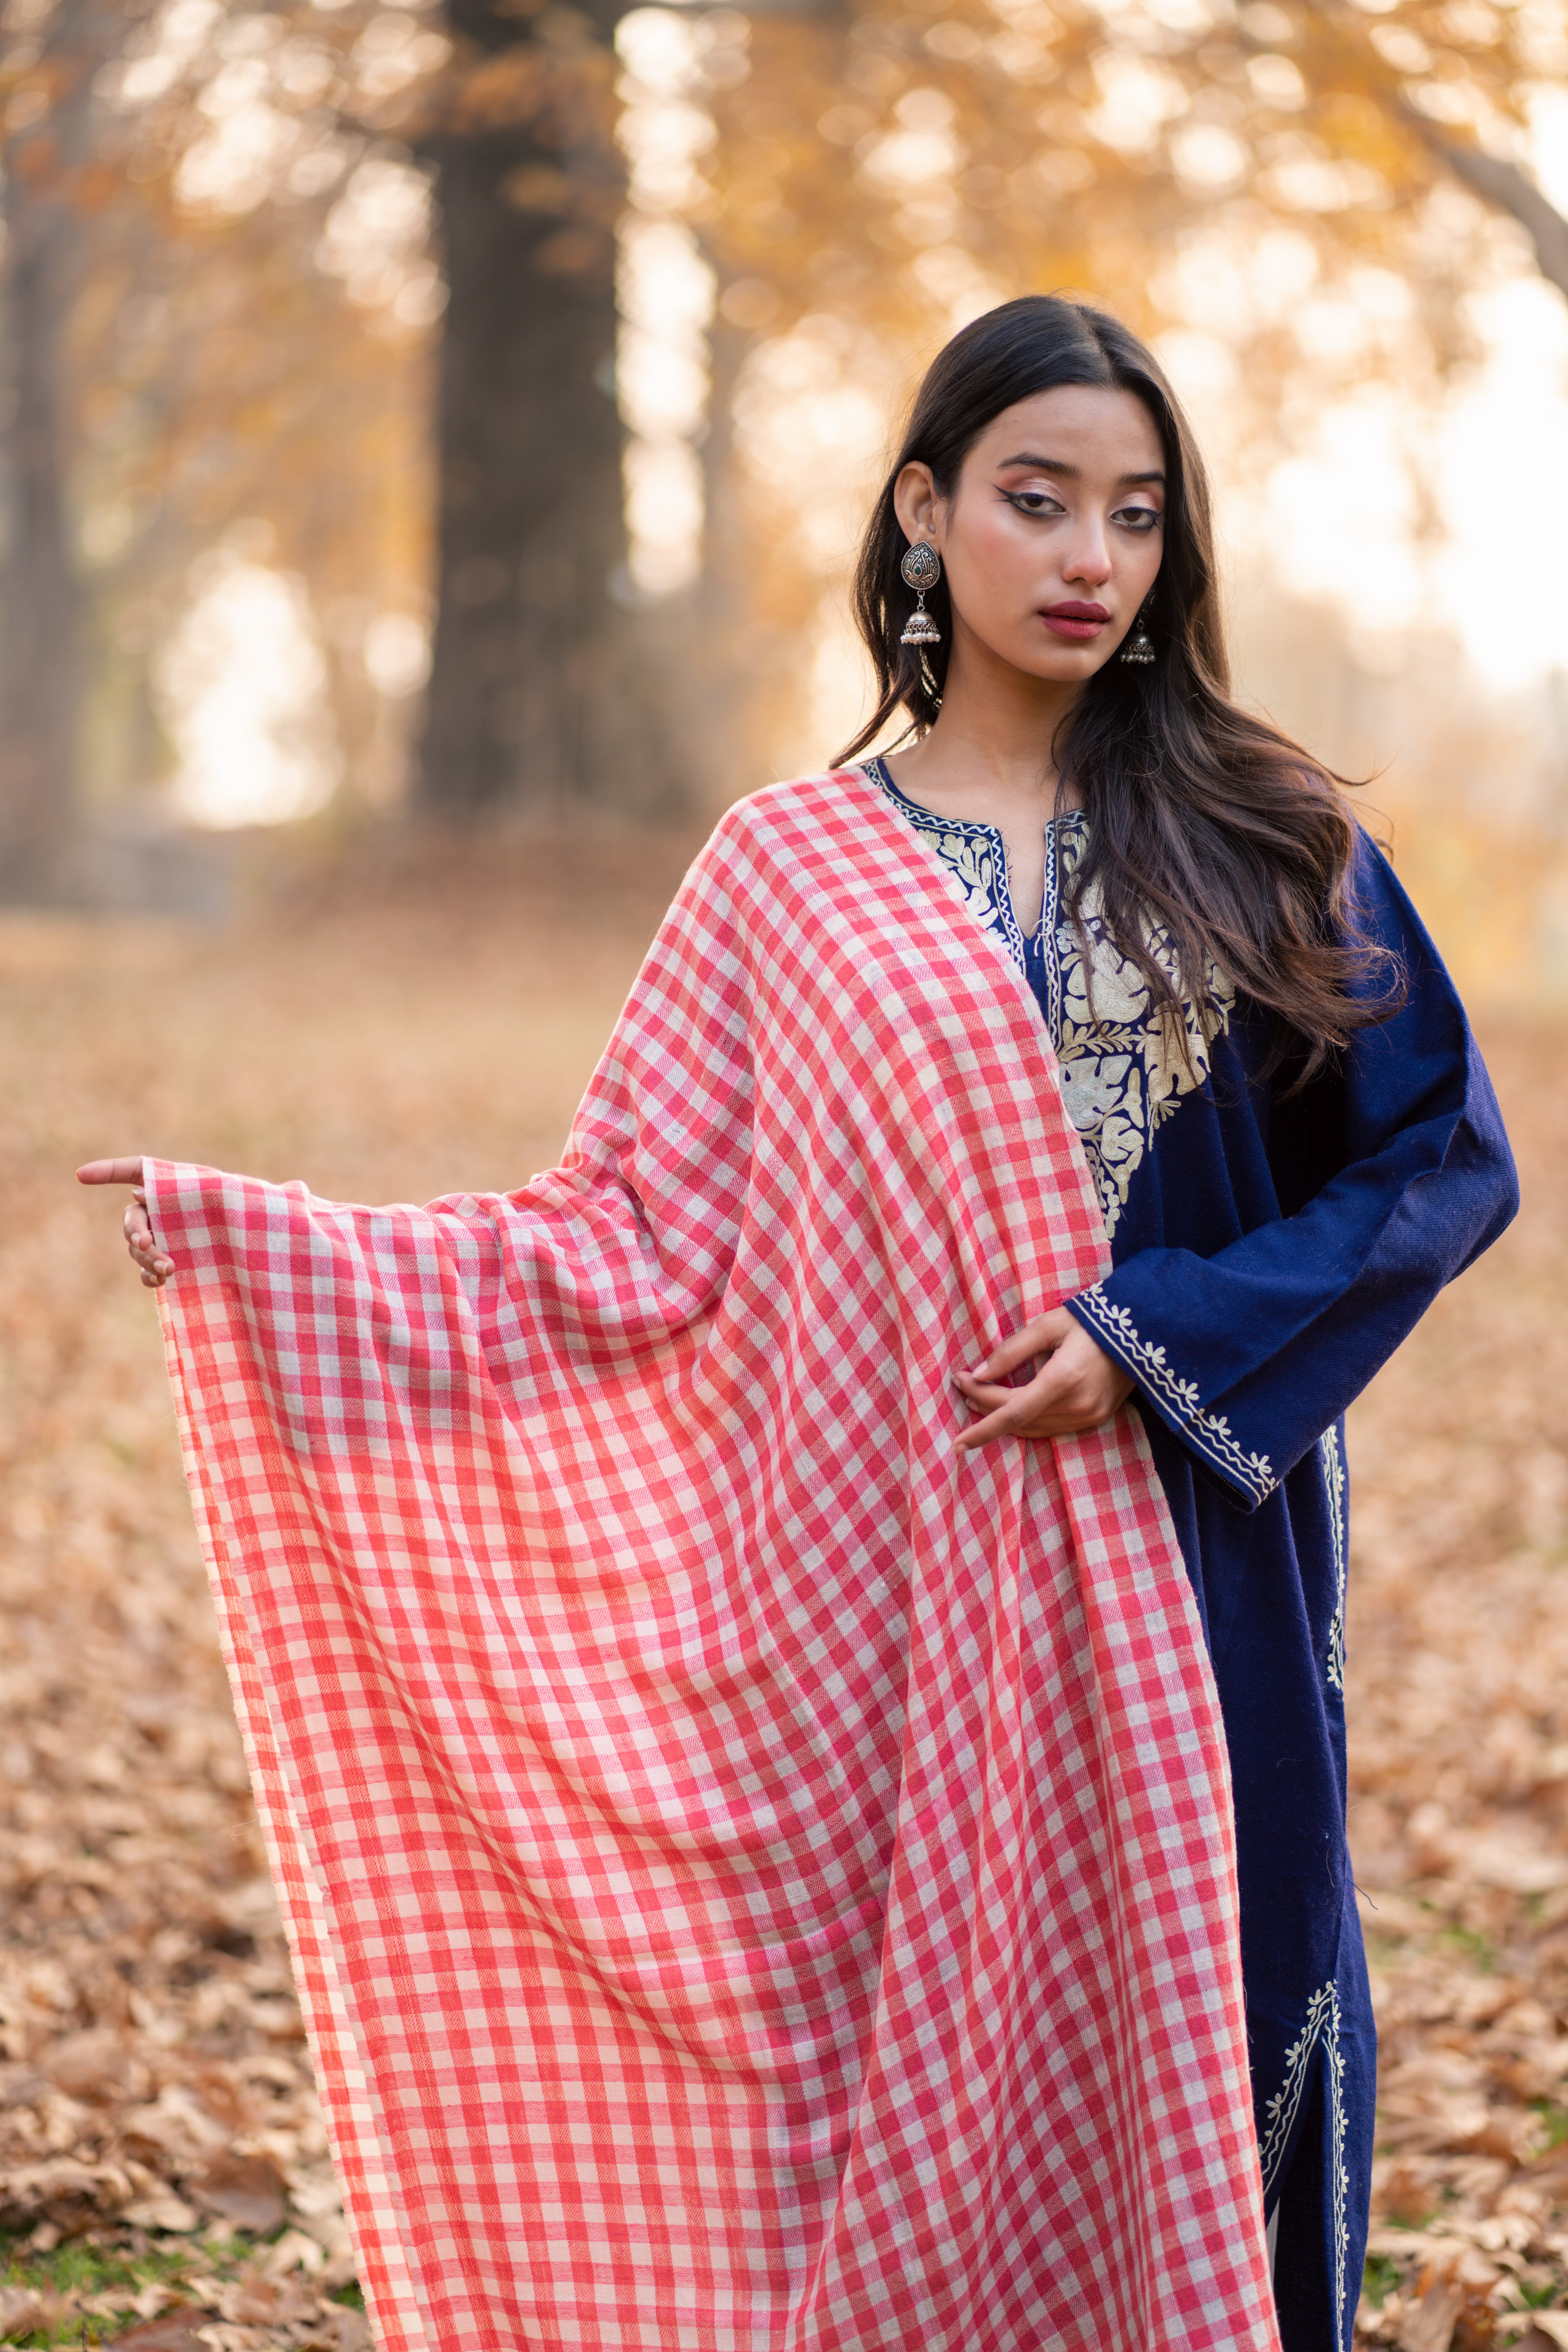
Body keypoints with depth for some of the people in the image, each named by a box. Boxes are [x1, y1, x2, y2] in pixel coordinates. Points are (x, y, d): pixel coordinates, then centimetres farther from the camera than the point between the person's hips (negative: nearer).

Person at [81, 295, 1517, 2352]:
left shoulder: (1262, 837, 5)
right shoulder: (798, 871, 4)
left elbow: (1445, 1159, 2)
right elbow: (631, 1240, 1)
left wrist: (1168, 1337, -11)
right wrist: (236, 1234, -6)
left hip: (1193, 1580, 1)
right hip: (907, 1581, 0)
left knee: (1179, 2064, 3)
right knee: (914, 2093, 2)